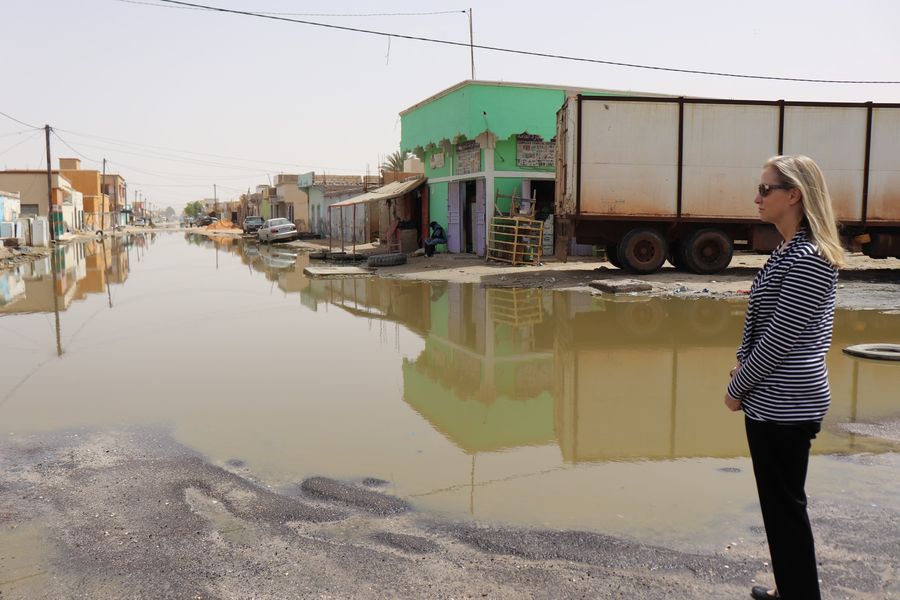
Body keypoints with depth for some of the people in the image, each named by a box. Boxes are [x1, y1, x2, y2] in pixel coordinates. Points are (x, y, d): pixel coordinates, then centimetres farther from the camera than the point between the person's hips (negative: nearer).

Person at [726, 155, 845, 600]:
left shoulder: (808, 259, -20)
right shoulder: (790, 251, 10)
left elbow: (780, 338, -20)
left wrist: (737, 387, -10)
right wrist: (744, 366, 6)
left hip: (784, 405, -10)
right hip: (778, 400, 10)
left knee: (785, 505, 2)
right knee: (780, 501, 20)